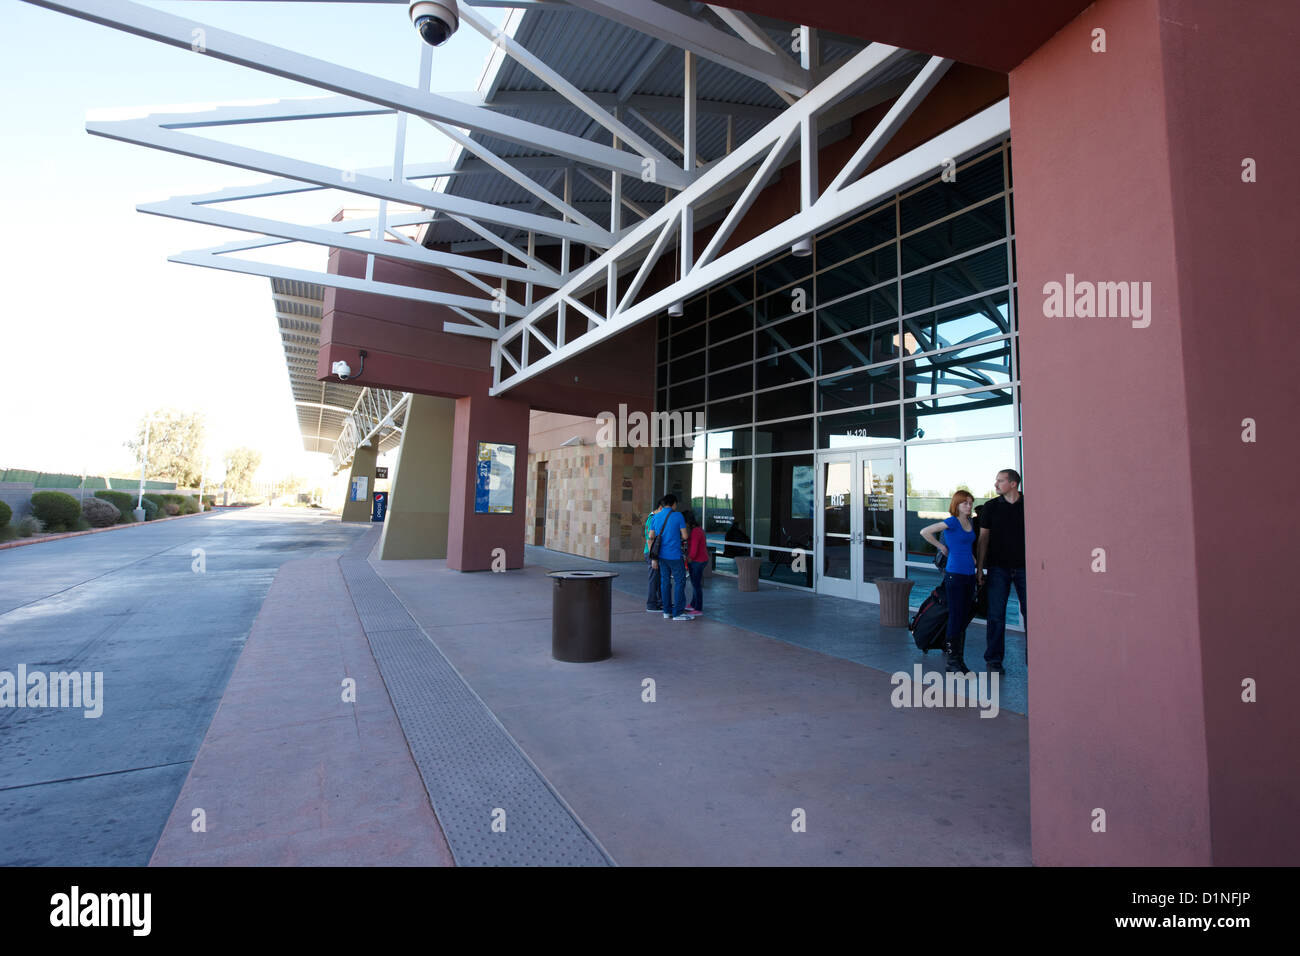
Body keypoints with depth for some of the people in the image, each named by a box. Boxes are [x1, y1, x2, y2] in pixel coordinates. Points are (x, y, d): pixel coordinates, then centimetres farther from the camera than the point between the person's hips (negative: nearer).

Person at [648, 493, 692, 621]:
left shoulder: (656, 517, 6)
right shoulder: (678, 516, -8)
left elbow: (651, 537, 8)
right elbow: (685, 536, -9)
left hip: (662, 555, 6)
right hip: (675, 555, -6)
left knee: (665, 582, 10)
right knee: (680, 582, 1)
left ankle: (667, 611, 15)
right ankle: (678, 612, 0)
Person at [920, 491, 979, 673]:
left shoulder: (970, 522, 12)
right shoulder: (952, 522, -10)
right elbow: (925, 532, -14)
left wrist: (974, 561, 17)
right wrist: (941, 546, -5)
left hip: (969, 574, 7)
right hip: (955, 574, -7)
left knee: (964, 618, 11)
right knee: (955, 618, -4)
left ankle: (960, 660, 20)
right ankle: (952, 662, 4)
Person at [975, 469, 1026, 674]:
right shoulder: (990, 507, 3)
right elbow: (983, 538, 5)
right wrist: (979, 567, 1)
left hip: (1024, 566, 0)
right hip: (998, 567, 0)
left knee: (1030, 612, 4)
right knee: (996, 614, 2)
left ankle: (1031, 658, 17)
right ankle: (994, 659, 11)